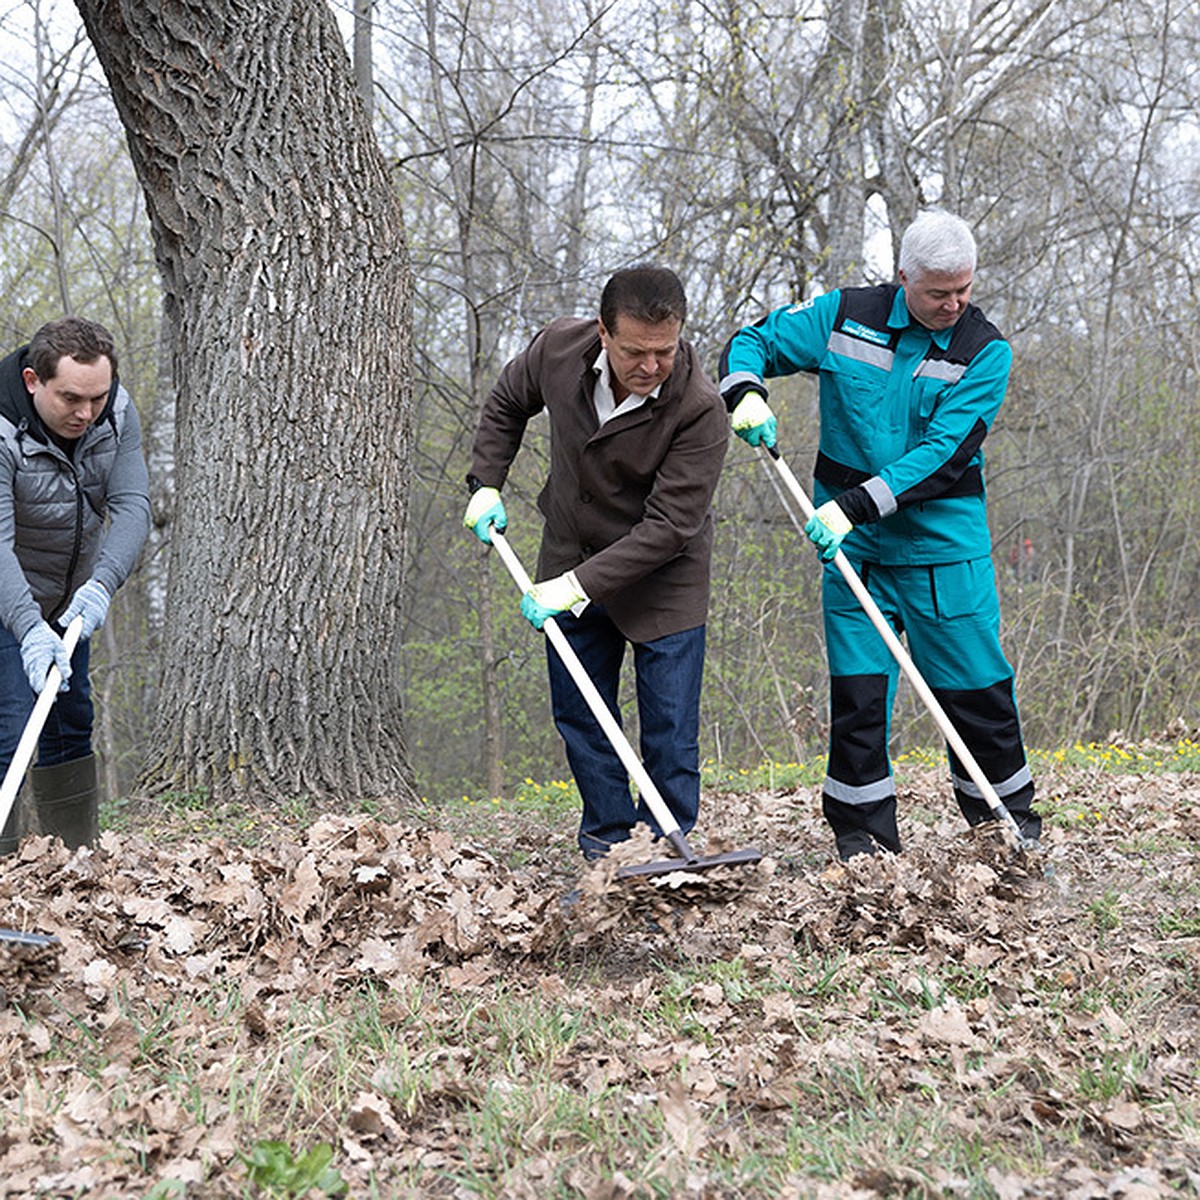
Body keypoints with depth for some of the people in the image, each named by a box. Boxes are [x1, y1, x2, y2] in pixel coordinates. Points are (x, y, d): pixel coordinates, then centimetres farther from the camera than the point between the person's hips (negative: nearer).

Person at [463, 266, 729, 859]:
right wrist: (487, 484, 0)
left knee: (670, 731, -4)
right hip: (569, 561, 4)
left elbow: (667, 526, -27)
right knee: (579, 717, 10)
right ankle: (608, 842, 23)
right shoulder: (559, 346, -16)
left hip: (661, 578, -4)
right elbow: (505, 406, 8)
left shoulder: (700, 412, -29)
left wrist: (581, 585, -30)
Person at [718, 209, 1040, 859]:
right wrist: (745, 391, -11)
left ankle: (1011, 820, 21)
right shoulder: (844, 316, 0)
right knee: (857, 688, 1)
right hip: (852, 545, 1)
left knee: (976, 685, 3)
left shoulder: (984, 351, -5)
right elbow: (753, 341, 12)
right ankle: (861, 834, 12)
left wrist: (856, 503, -23)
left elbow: (944, 454, -15)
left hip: (943, 548, -1)